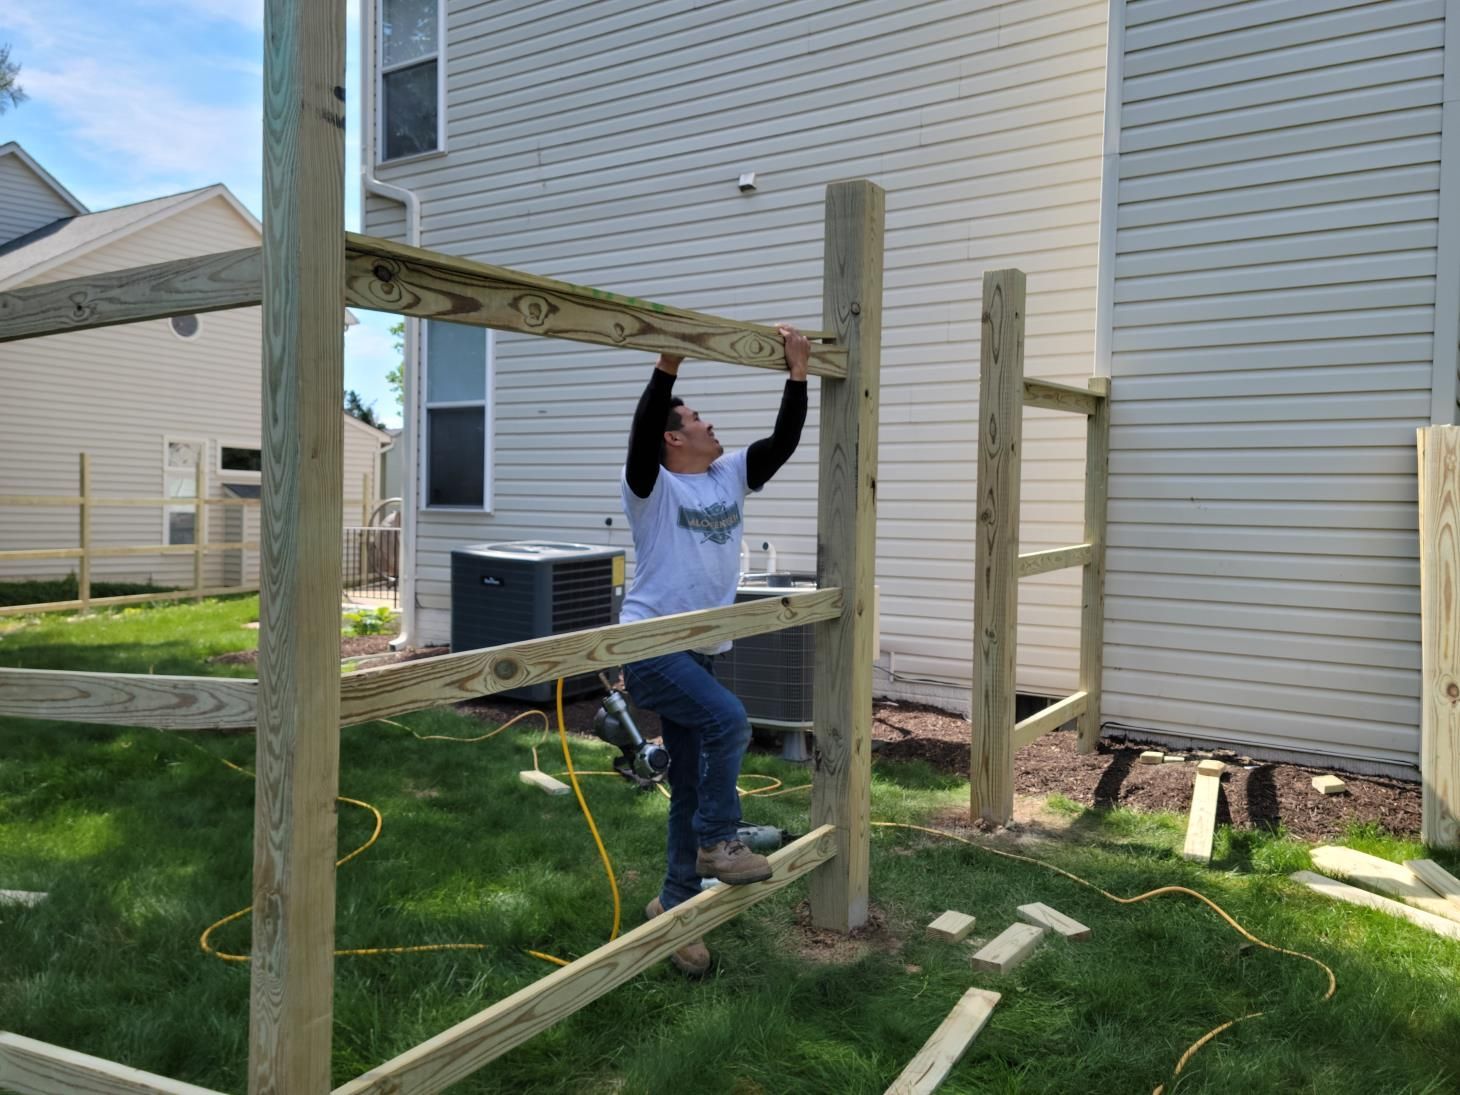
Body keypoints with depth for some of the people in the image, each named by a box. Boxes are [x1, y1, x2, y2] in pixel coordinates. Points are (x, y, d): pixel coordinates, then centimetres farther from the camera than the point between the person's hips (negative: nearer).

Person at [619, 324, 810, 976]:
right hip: (650, 651, -7)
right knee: (728, 721, -29)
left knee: (691, 787, 11)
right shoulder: (653, 487, -9)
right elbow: (642, 432, -27)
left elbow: (784, 440, 4)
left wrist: (798, 373, -2)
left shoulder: (730, 476, 10)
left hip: (699, 653, 7)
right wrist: (668, 365, -34)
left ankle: (673, 908, 24)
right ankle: (717, 844, -7)